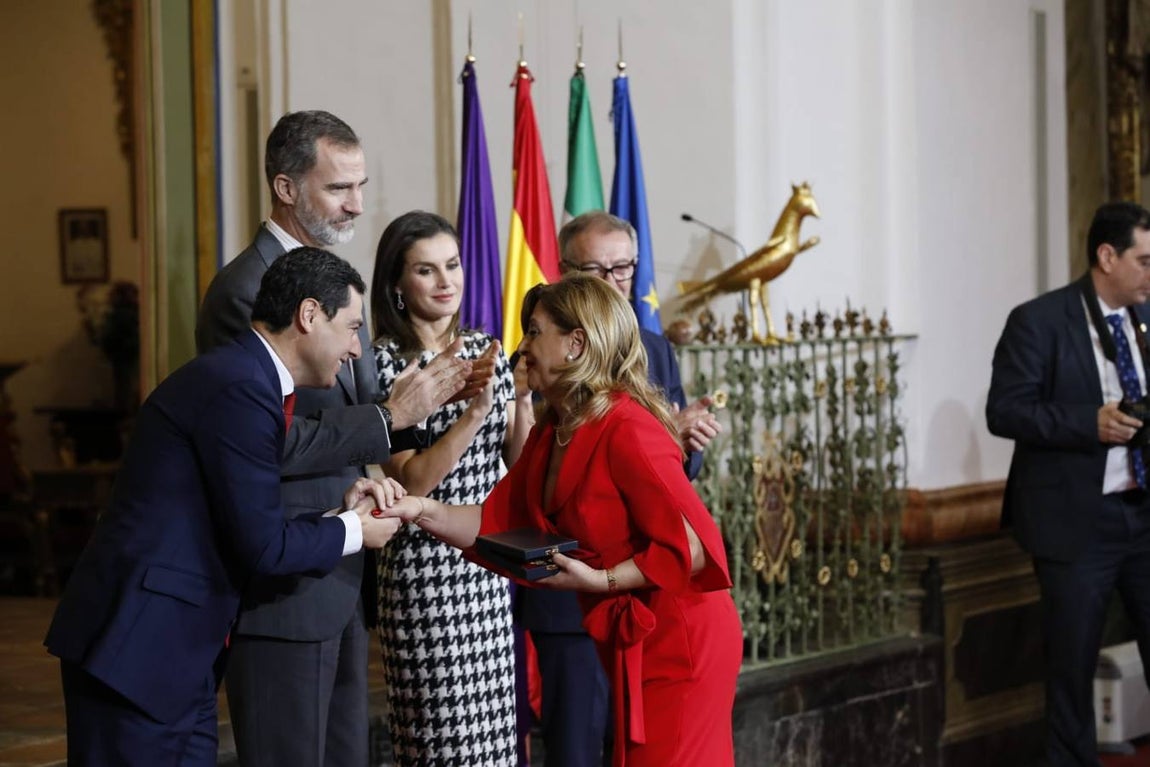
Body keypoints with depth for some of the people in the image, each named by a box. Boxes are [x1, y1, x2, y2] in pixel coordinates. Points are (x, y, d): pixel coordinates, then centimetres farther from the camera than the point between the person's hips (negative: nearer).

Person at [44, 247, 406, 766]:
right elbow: (263, 546, -17)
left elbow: (251, 522, 17)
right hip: (136, 645, -10)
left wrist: (341, 508, 8)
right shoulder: (240, 388, -17)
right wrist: (353, 531, -2)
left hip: (180, 652, 10)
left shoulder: (243, 378, 14)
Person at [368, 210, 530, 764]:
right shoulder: (385, 363, -9)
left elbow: (518, 462, 10)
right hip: (429, 570, -5)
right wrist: (475, 410, -24)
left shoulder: (485, 349, 8)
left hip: (494, 567, 5)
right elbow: (412, 480, -15)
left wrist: (524, 398, -7)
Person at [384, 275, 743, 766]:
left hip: (677, 641, -9)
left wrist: (599, 581, -23)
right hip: (626, 641, 9)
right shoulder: (550, 434, 6)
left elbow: (693, 548, -25)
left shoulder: (628, 430, -22)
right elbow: (493, 523, 3)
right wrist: (421, 511, -12)